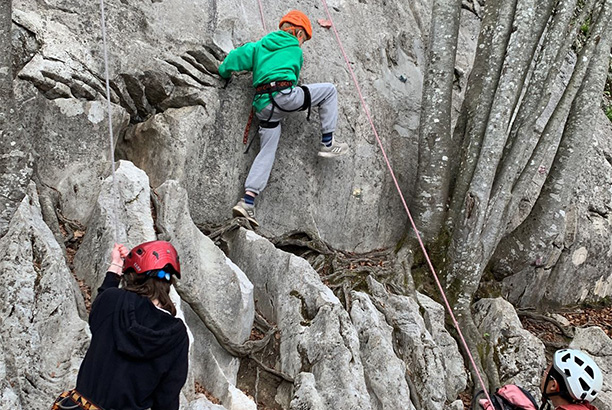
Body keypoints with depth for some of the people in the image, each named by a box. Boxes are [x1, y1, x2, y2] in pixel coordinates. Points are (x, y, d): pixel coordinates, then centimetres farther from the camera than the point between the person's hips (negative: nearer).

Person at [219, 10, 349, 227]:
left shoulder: (259, 45, 23)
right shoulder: (295, 50, 14)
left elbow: (238, 57, 12)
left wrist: (225, 72, 30)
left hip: (263, 106, 5)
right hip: (285, 95, -5)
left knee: (266, 153, 9)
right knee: (329, 90, 14)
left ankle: (247, 201, -2)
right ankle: (327, 143, 11)